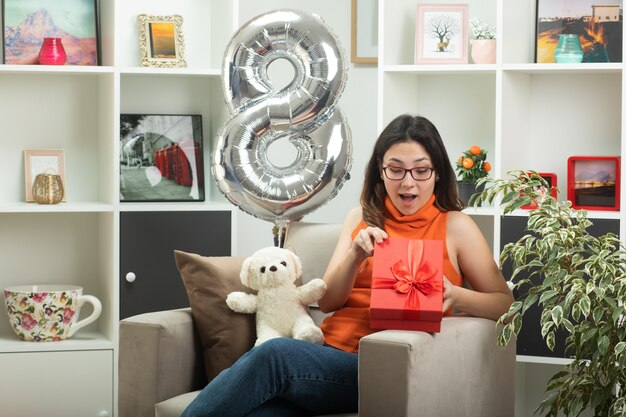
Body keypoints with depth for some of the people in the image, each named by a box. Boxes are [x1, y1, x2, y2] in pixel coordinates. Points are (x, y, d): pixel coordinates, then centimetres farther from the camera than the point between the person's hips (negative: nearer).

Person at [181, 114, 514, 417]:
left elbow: (505, 303, 5)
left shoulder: (455, 226, 7)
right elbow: (327, 301, 13)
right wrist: (355, 255, -7)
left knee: (274, 355, -32)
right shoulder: (361, 219, 19)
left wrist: (455, 296, -16)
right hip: (331, 352, 3)